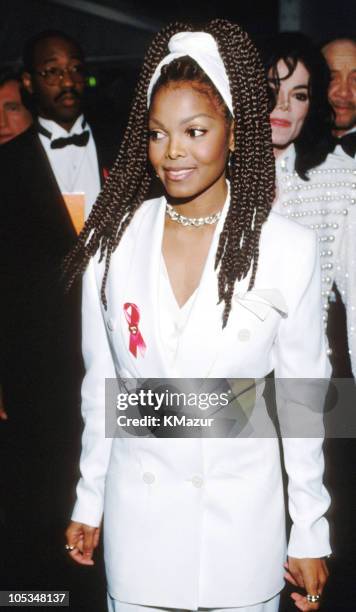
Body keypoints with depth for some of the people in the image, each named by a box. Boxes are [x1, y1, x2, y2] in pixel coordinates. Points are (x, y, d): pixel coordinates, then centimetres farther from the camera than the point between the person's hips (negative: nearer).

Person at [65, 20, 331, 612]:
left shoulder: (289, 249, -11)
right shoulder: (113, 241, -5)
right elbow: (100, 384, 5)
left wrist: (311, 535, 0)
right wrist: (89, 503, 10)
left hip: (242, 518, -1)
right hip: (137, 517, 2)